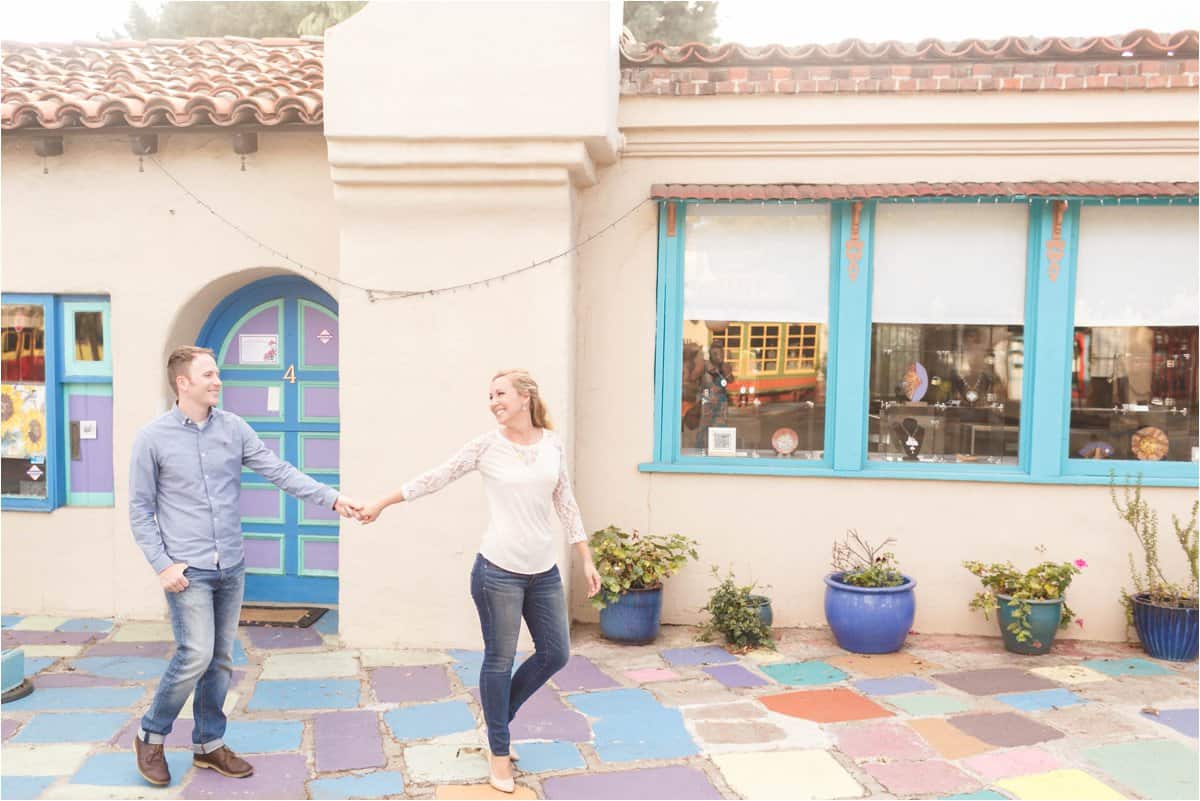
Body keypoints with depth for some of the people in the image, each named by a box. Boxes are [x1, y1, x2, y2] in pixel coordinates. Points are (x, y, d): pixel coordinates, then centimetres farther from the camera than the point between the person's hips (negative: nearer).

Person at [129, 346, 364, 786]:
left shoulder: (233, 427, 2)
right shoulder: (152, 438, -6)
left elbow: (280, 471, -1)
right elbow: (140, 509, -2)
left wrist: (333, 498, -11)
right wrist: (162, 565, -10)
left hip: (231, 567, 4)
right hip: (188, 569, -4)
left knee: (221, 659, 12)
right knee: (196, 655, -11)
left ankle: (208, 744, 28)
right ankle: (150, 737, 14)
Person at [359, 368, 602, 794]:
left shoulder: (552, 443, 2)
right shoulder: (487, 444, -7)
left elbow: (565, 503, 9)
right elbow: (435, 478, 1)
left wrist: (586, 559, 9)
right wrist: (381, 504, 5)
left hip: (544, 571, 4)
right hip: (498, 570, -4)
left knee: (555, 654, 11)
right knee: (499, 661, 6)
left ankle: (499, 717, 34)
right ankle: (499, 752, 25)